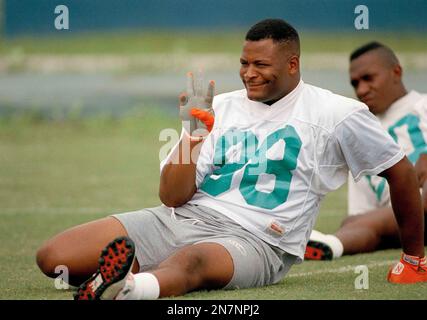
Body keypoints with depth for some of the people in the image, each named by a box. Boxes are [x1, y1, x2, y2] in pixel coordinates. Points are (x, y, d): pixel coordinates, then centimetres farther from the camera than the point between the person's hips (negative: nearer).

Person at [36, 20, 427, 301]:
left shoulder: (335, 115, 3)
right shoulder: (221, 107, 15)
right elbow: (172, 197, 10)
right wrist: (192, 136, -6)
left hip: (255, 240, -6)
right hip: (182, 219, 6)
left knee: (192, 260, -47)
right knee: (53, 256, -13)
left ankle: (125, 287, -75)